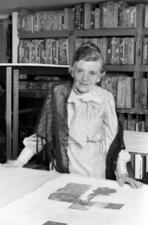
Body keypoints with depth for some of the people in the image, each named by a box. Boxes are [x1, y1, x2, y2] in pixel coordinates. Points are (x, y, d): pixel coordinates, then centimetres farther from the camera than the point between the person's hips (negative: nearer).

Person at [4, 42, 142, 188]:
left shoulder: (105, 98, -5)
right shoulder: (58, 93, -3)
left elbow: (114, 138, -2)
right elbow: (42, 132, 5)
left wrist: (122, 173, -11)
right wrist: (20, 161, 4)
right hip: (62, 172, 1)